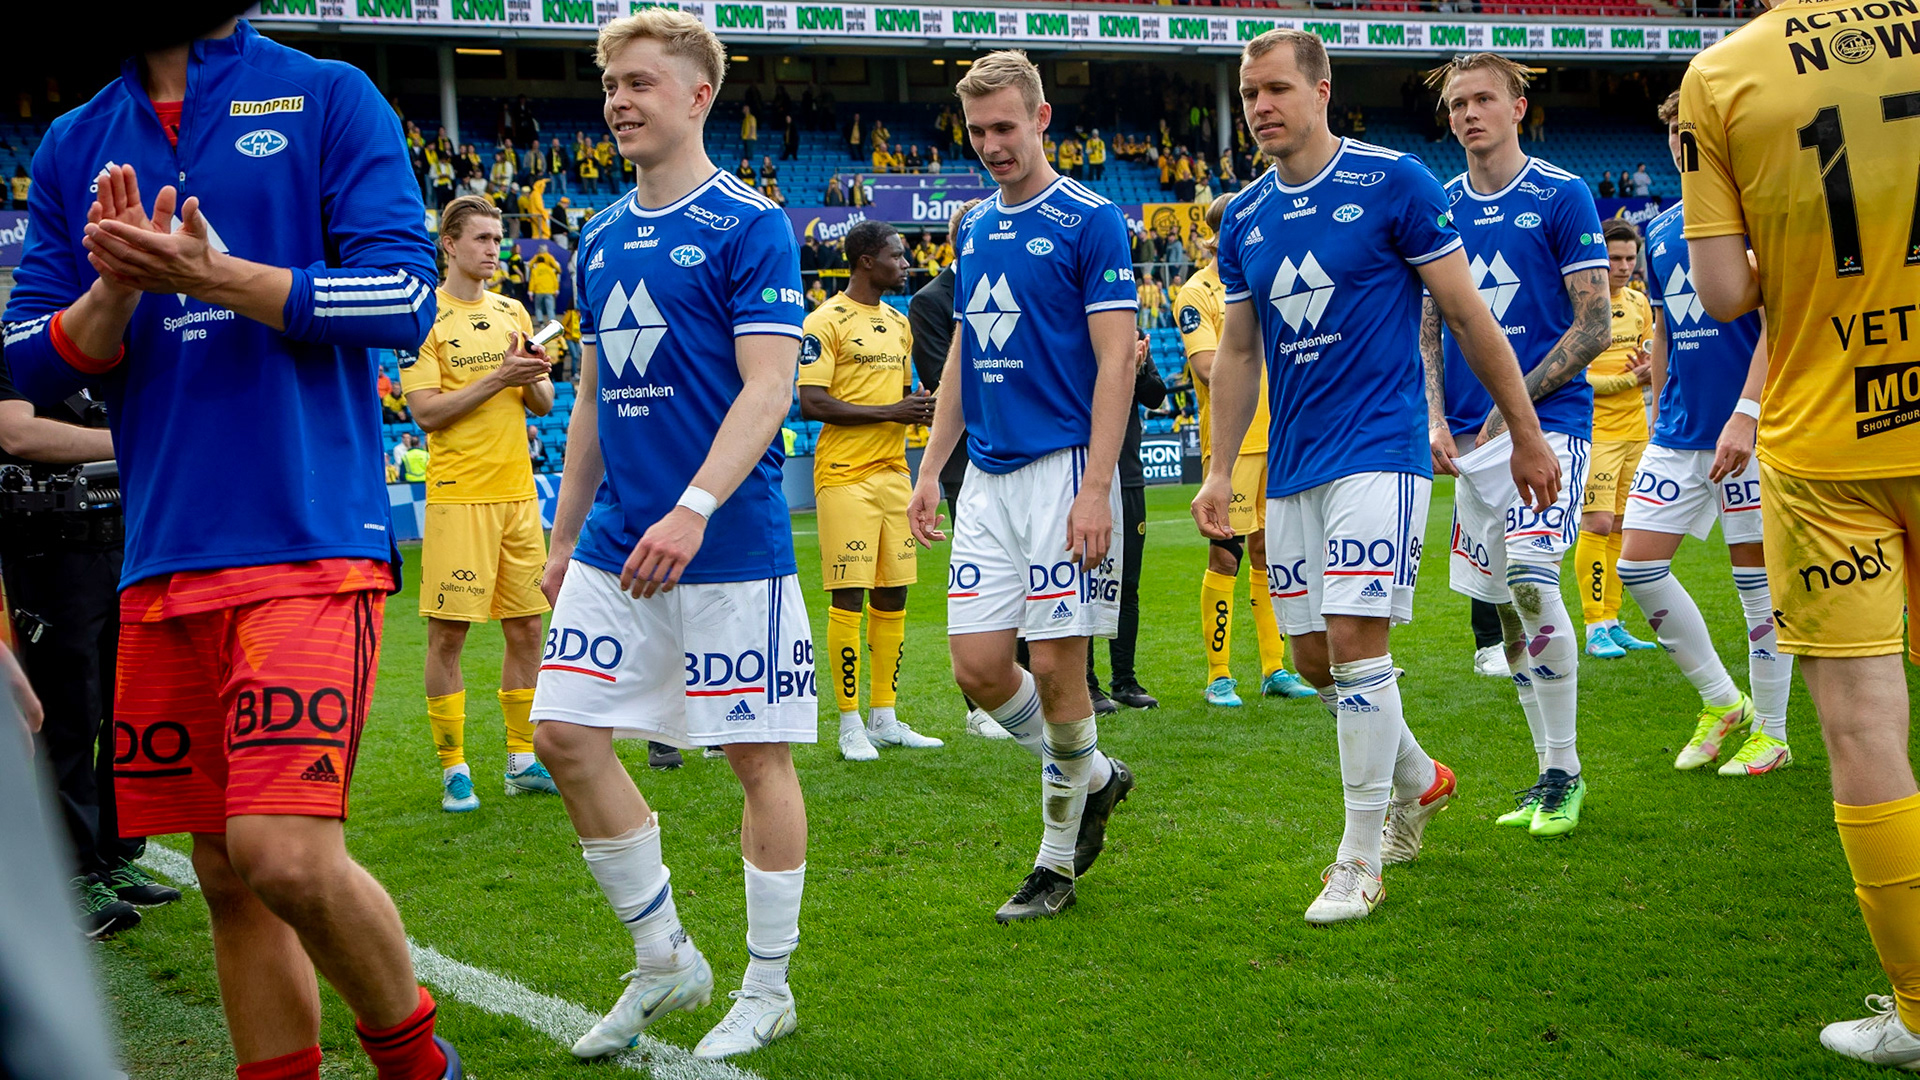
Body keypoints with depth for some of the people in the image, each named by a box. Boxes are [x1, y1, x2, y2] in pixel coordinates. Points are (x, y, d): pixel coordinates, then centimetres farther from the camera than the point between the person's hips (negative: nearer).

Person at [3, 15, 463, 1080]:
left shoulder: (329, 97, 2)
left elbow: (403, 297, -7)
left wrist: (216, 277, -17)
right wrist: (113, 290, -9)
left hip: (310, 541, -5)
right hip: (162, 561, 5)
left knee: (286, 855, -15)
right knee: (229, 880, 9)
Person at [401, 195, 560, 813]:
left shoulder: (513, 313, 14)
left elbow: (543, 404, 15)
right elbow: (426, 411, -11)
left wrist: (530, 378, -7)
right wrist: (496, 378, -17)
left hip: (518, 491, 6)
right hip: (458, 493, -6)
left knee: (526, 629, 8)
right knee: (448, 633, -3)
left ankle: (523, 761, 18)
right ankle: (453, 770, 5)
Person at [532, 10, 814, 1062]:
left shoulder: (748, 226, -7)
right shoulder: (600, 237, 13)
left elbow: (768, 387, -15)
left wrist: (692, 510, -26)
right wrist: (564, 537, 17)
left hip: (730, 546, -7)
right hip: (614, 543, 7)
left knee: (758, 758, 2)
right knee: (566, 735, 2)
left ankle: (766, 992, 17)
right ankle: (662, 959, 18)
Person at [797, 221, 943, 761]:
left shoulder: (899, 323, 17)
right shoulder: (826, 322, -8)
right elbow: (812, 402, -15)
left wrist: (921, 409, 3)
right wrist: (891, 412, -16)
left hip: (893, 471, 8)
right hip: (845, 475, -8)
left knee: (893, 597, 9)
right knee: (848, 598, -6)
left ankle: (884, 718, 17)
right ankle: (850, 724, 1)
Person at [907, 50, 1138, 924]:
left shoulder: (1090, 221, -6)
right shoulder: (975, 229, 14)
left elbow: (1116, 361, -11)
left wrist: (1097, 488, -19)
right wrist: (931, 469, 15)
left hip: (1063, 468, -6)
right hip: (987, 477, 7)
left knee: (1056, 665, -3)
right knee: (978, 663, 1)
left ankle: (1059, 859, 12)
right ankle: (1092, 776, 26)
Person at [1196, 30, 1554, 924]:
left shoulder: (1393, 183, -6)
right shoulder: (1243, 222, 10)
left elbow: (1468, 316, -3)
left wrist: (1526, 436, 0)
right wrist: (1219, 471, 12)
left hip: (1378, 450, -6)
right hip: (1291, 468, 6)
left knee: (1355, 641, -14)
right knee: (1312, 658, 9)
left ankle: (1360, 860, -3)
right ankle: (1417, 780, 35)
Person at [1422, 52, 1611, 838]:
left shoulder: (1562, 196, -4)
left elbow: (1594, 326, -6)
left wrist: (1514, 406, -11)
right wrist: (1436, 418, 1)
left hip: (1548, 420, -5)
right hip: (1470, 436, 5)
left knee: (1531, 583, -19)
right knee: (1504, 607, 7)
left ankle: (1565, 769, -5)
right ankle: (1550, 771, 19)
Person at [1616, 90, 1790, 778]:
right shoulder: (1660, 231, 13)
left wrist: (1745, 414, -23)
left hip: (1749, 430, -7)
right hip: (1678, 431, 7)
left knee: (1758, 578, 1)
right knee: (1637, 566, 2)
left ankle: (1770, 731, 15)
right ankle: (1720, 701, 18)